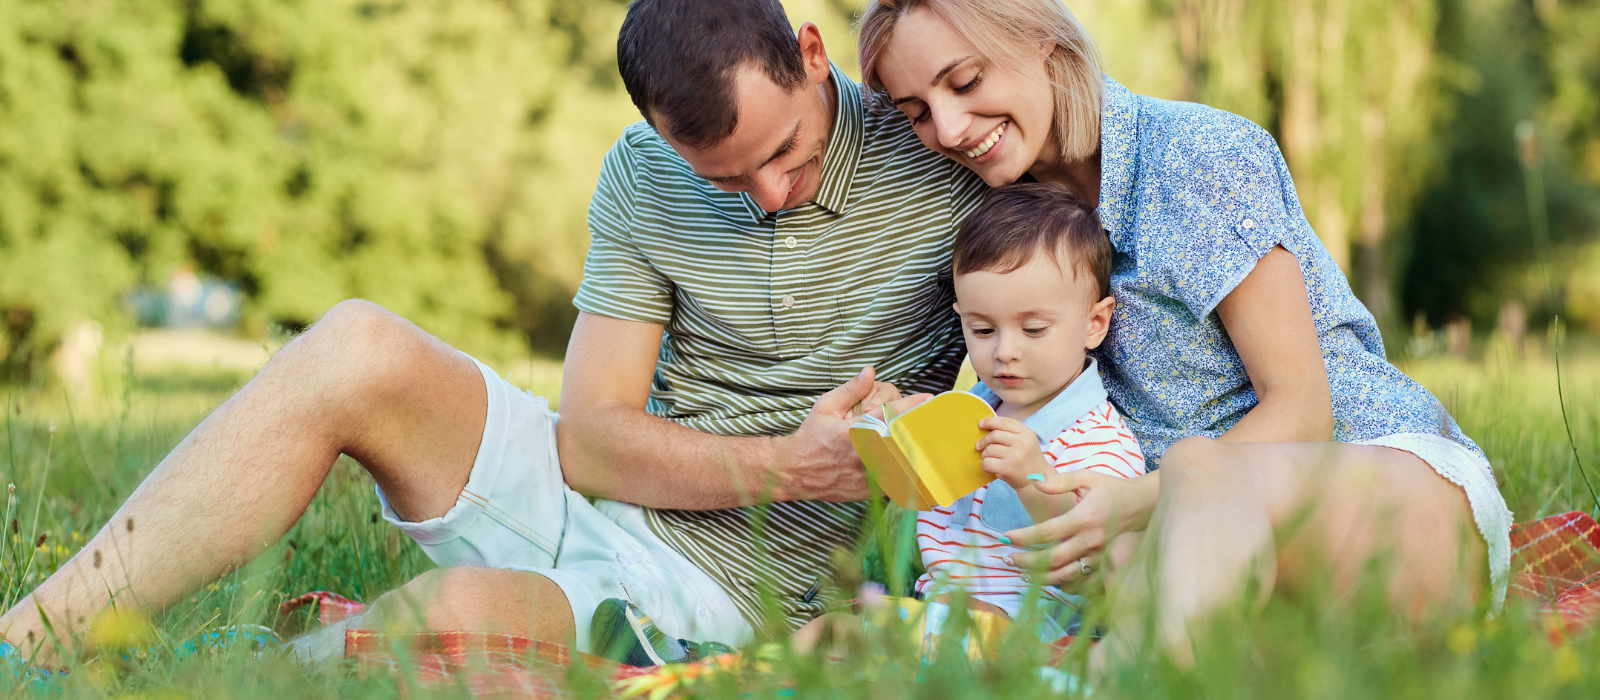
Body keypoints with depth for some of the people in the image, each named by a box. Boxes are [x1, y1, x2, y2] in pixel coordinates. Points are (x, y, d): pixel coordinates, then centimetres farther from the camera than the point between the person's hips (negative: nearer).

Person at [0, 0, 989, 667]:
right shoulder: (644, 176, 2)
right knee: (360, 350, -22)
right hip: (592, 496, 4)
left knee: (465, 610, -37)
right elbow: (589, 437, -4)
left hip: (722, 587, -4)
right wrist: (789, 465, -19)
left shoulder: (941, 161, -8)